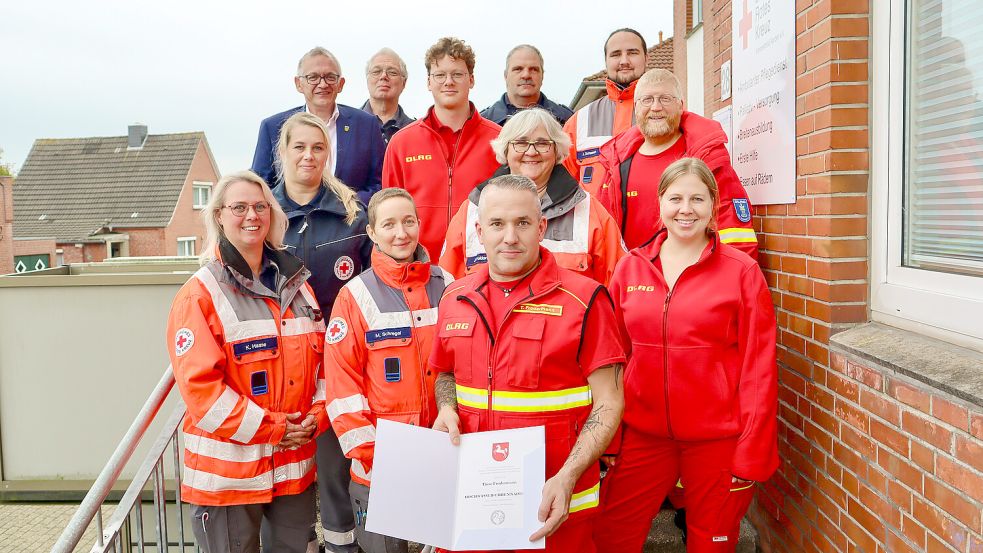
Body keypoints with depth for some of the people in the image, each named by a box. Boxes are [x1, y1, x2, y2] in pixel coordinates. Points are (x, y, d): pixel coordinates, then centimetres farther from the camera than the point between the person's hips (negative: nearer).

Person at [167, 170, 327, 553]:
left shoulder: (296, 283, 9)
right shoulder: (200, 294, -9)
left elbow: (322, 358, 11)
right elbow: (199, 383, -16)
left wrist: (316, 416, -5)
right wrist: (270, 428, -17)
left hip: (294, 462, 5)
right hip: (228, 468, -5)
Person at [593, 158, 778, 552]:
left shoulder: (742, 271, -5)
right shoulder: (631, 267, 4)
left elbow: (759, 368, -6)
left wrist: (752, 453, -8)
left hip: (717, 438, -2)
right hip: (643, 434, 3)